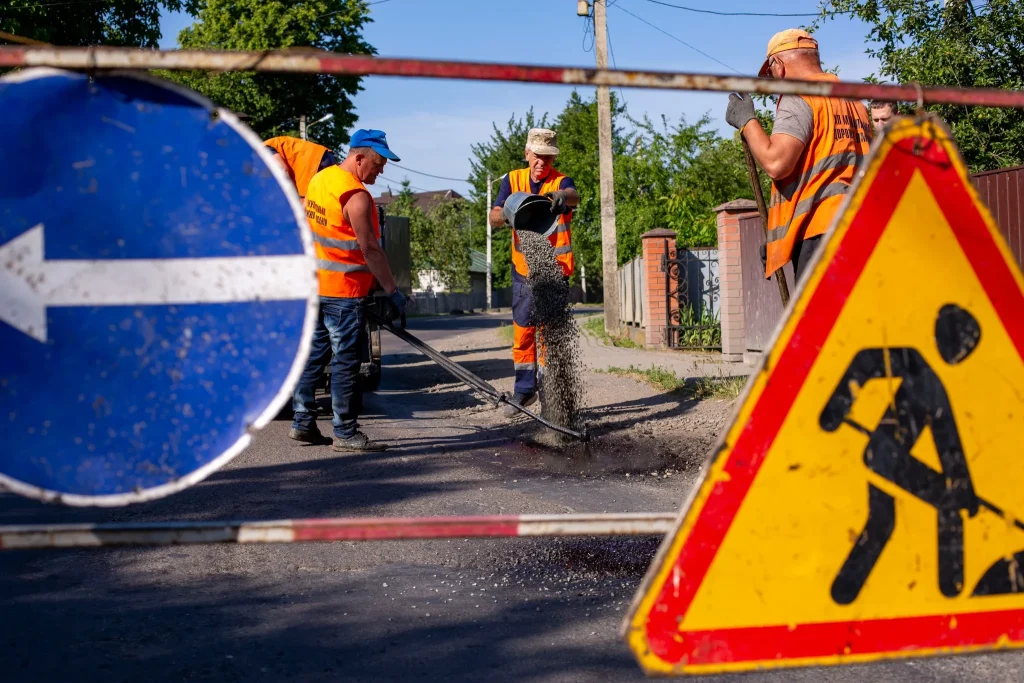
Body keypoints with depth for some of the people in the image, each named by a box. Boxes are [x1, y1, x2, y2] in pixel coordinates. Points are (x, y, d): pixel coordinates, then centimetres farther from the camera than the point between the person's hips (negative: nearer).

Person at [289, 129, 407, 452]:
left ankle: (302, 423, 18)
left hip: (314, 284, 9)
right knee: (346, 362, -3)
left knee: (314, 353, 14)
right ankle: (345, 433, 1)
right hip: (344, 292, -9)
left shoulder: (320, 179, 9)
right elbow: (370, 250, -20)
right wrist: (392, 291, -16)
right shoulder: (356, 196, -18)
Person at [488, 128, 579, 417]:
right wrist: (505, 214, -33)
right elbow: (494, 217, -9)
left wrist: (563, 196, -59)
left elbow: (574, 196, -35)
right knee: (522, 330, 9)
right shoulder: (513, 180, 1)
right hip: (523, 268, 4)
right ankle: (525, 390, 21)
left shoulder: (561, 181, -10)